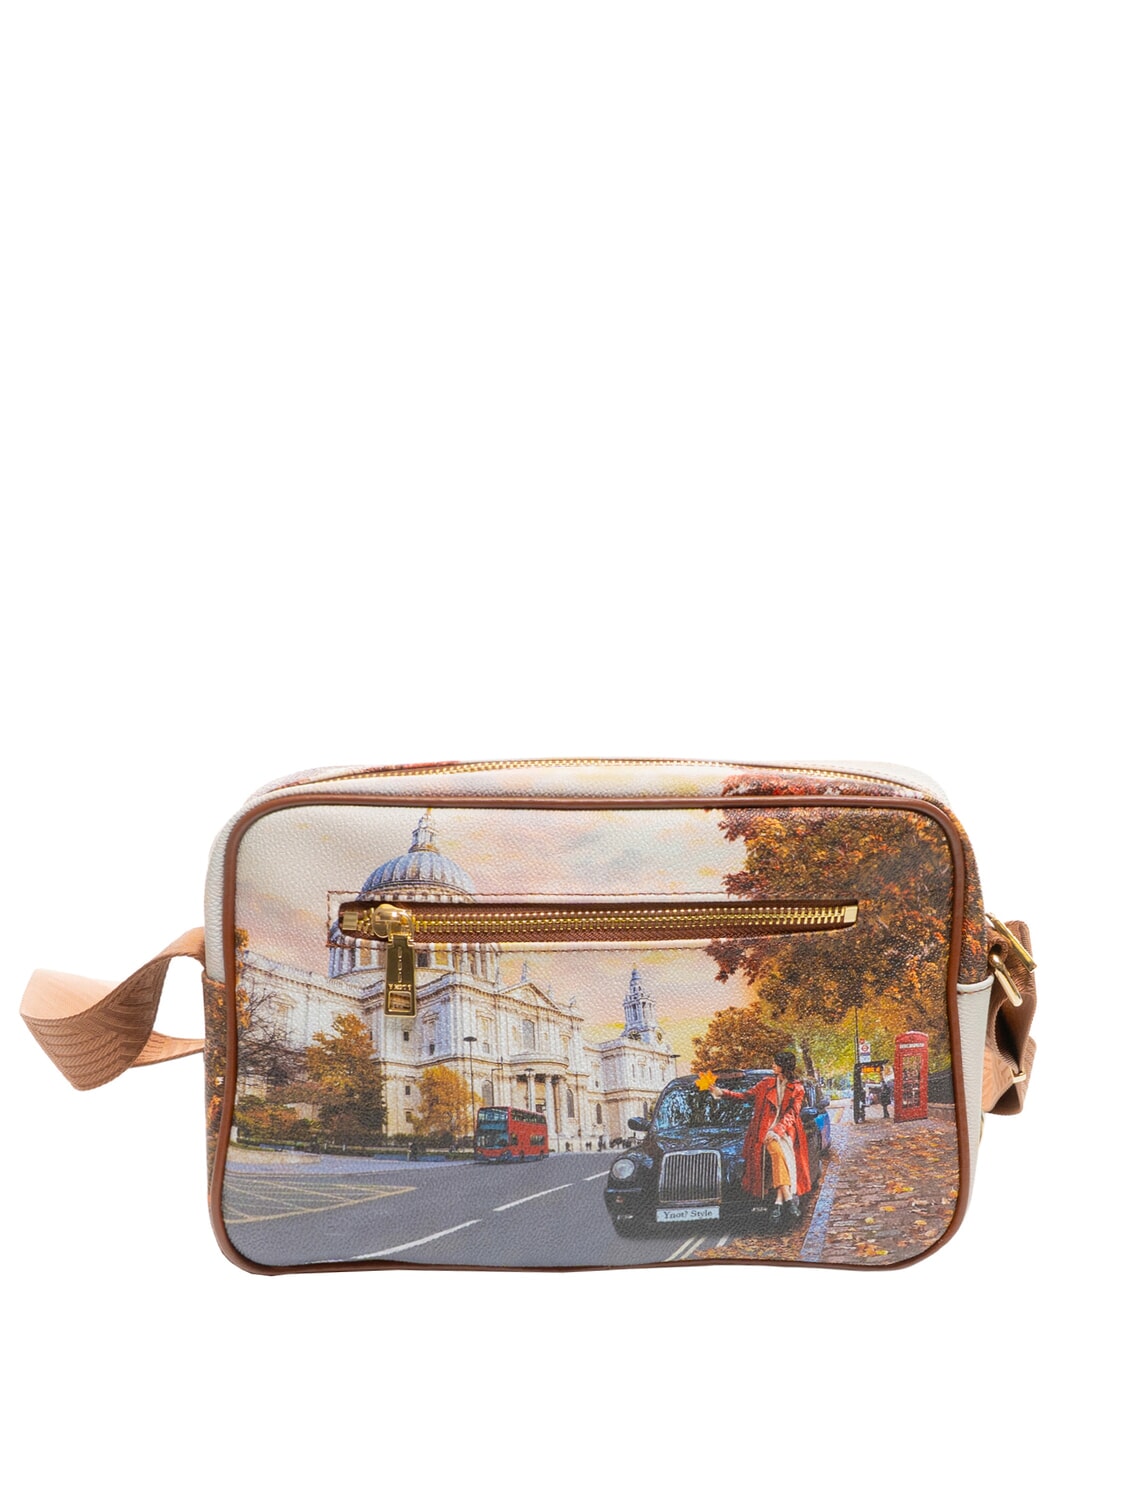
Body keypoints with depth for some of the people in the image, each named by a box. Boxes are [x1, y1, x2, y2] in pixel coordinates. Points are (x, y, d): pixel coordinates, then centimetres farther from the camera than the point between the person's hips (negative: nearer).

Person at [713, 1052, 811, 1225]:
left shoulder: (797, 1089, 10)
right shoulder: (766, 1084, 18)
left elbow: (792, 1113, -1)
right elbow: (745, 1095, 19)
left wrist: (777, 1130, -16)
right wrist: (722, 1093, 6)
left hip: (786, 1130, 0)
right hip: (766, 1128, 1)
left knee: (781, 1155, -32)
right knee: (778, 1151, -32)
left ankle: (778, 1202, -38)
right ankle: (789, 1198, -42)